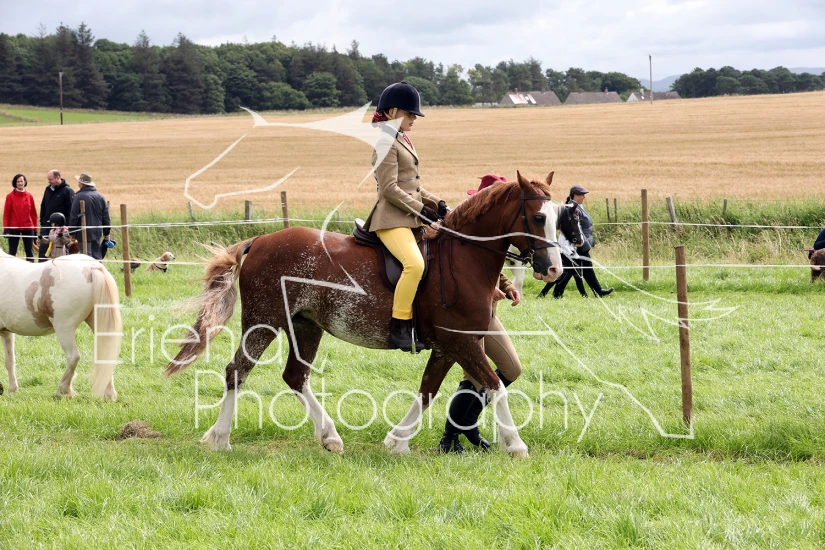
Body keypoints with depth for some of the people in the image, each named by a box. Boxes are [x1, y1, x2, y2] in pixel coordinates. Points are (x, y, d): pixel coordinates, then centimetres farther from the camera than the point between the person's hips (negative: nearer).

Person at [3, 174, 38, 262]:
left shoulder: (29, 196, 5)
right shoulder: (10, 196, -1)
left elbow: (34, 213, 9)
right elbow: (6, 214, -1)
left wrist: (35, 230, 7)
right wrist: (6, 229, -8)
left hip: (28, 228, 2)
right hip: (14, 228, -2)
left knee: (30, 251, 3)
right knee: (12, 252, 1)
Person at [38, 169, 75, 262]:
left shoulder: (67, 191, -8)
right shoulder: (48, 189, 12)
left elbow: (71, 209, -11)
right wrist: (42, 221, 9)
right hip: (46, 225, 6)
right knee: (42, 251, 0)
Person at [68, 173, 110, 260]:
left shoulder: (79, 197, -10)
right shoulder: (100, 197, 9)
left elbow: (74, 217, -9)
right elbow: (106, 217, 12)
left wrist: (72, 233, 0)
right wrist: (106, 233, 19)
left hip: (84, 233, -6)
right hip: (97, 232, 6)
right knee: (97, 255, 11)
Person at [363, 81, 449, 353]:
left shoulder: (401, 140, 19)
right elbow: (389, 188, -17)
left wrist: (435, 203, 11)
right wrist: (420, 209, -17)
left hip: (411, 217, 11)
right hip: (392, 219, -11)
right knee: (415, 264, -31)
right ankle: (399, 328, -26)